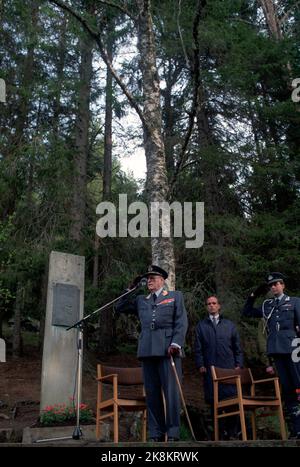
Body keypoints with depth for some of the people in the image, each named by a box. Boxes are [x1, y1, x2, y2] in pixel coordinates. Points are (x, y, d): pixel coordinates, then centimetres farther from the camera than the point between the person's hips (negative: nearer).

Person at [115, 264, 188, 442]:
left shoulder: (176, 297, 13)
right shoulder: (141, 300, 23)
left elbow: (181, 323, 3)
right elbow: (120, 307, 25)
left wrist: (176, 344, -11)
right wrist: (131, 289, 17)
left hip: (168, 349, -3)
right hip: (147, 350, 4)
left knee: (171, 392, -7)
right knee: (152, 394, 3)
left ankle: (173, 434, -2)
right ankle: (156, 434, 8)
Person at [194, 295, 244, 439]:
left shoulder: (230, 325, 13)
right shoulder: (201, 325, 11)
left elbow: (237, 347, 12)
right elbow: (198, 348, 7)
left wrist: (238, 364, 3)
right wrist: (200, 365, -2)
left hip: (229, 368, 0)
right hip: (210, 370, 0)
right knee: (213, 400, 0)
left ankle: (232, 431, 8)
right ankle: (219, 432, 9)